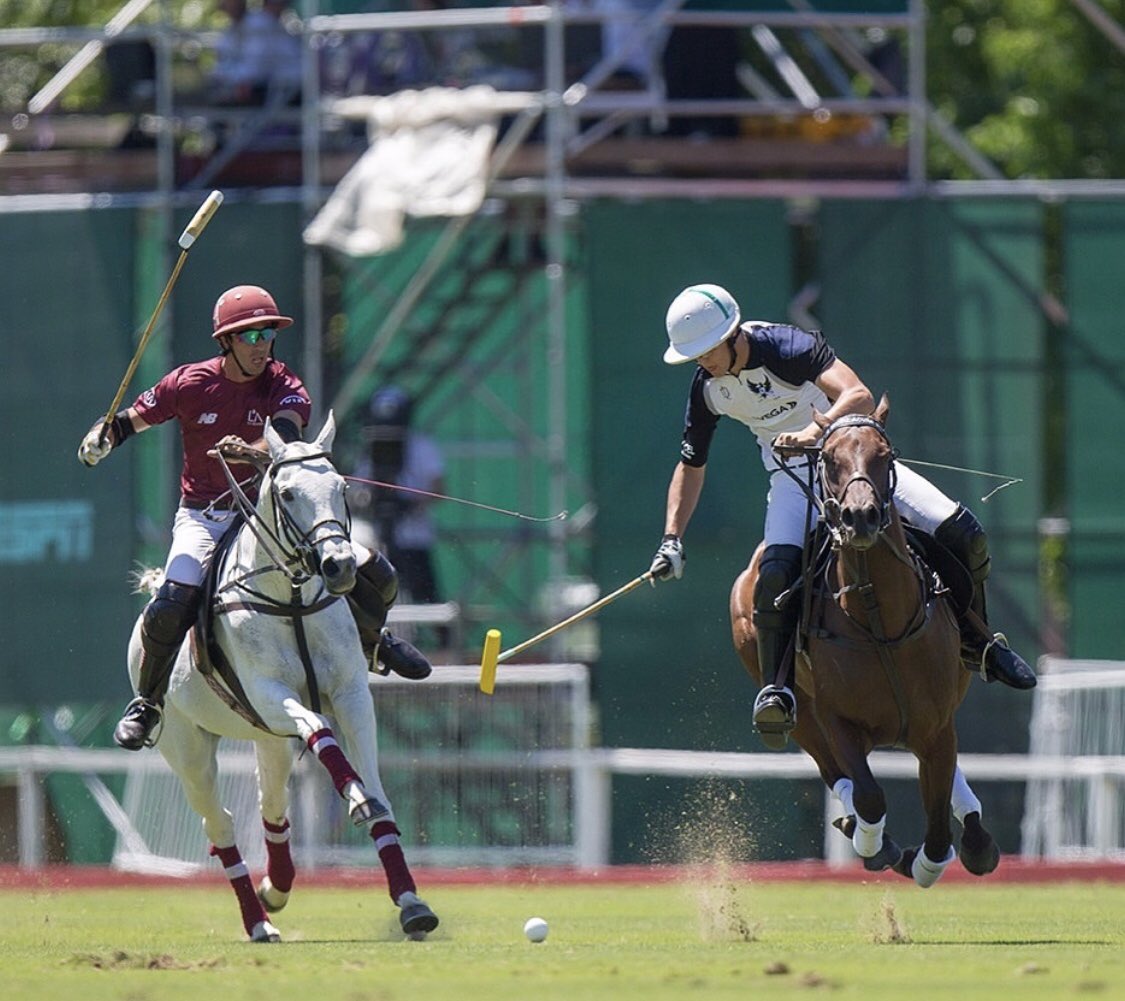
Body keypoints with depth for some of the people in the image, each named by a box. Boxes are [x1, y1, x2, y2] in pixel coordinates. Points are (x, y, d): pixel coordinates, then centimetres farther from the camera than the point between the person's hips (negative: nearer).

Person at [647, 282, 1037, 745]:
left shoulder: (787, 347, -25)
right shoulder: (706, 387, -8)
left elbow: (859, 396, -40)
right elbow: (691, 465, 9)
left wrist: (813, 432, -58)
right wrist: (671, 540, -1)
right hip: (792, 476, 2)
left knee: (961, 532, -15)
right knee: (776, 576, -28)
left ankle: (976, 642, 6)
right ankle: (778, 691, -21)